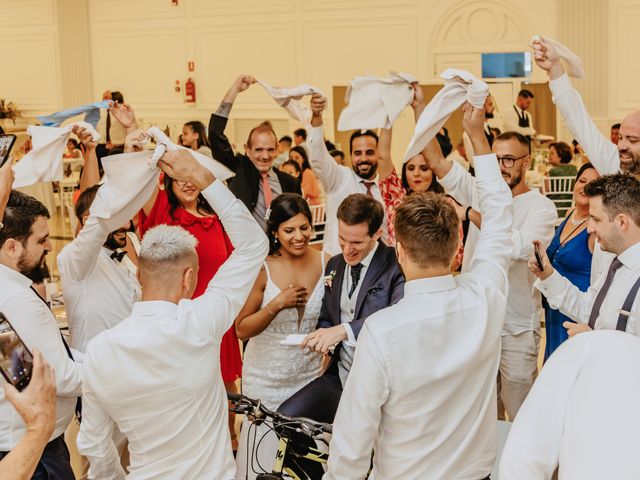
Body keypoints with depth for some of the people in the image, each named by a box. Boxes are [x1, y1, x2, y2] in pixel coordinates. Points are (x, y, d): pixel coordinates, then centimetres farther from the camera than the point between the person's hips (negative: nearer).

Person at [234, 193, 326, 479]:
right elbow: (242, 330, -9)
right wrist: (276, 304, -21)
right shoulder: (262, 269, -13)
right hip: (267, 378, -2)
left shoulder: (326, 263, -5)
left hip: (310, 375, 2)